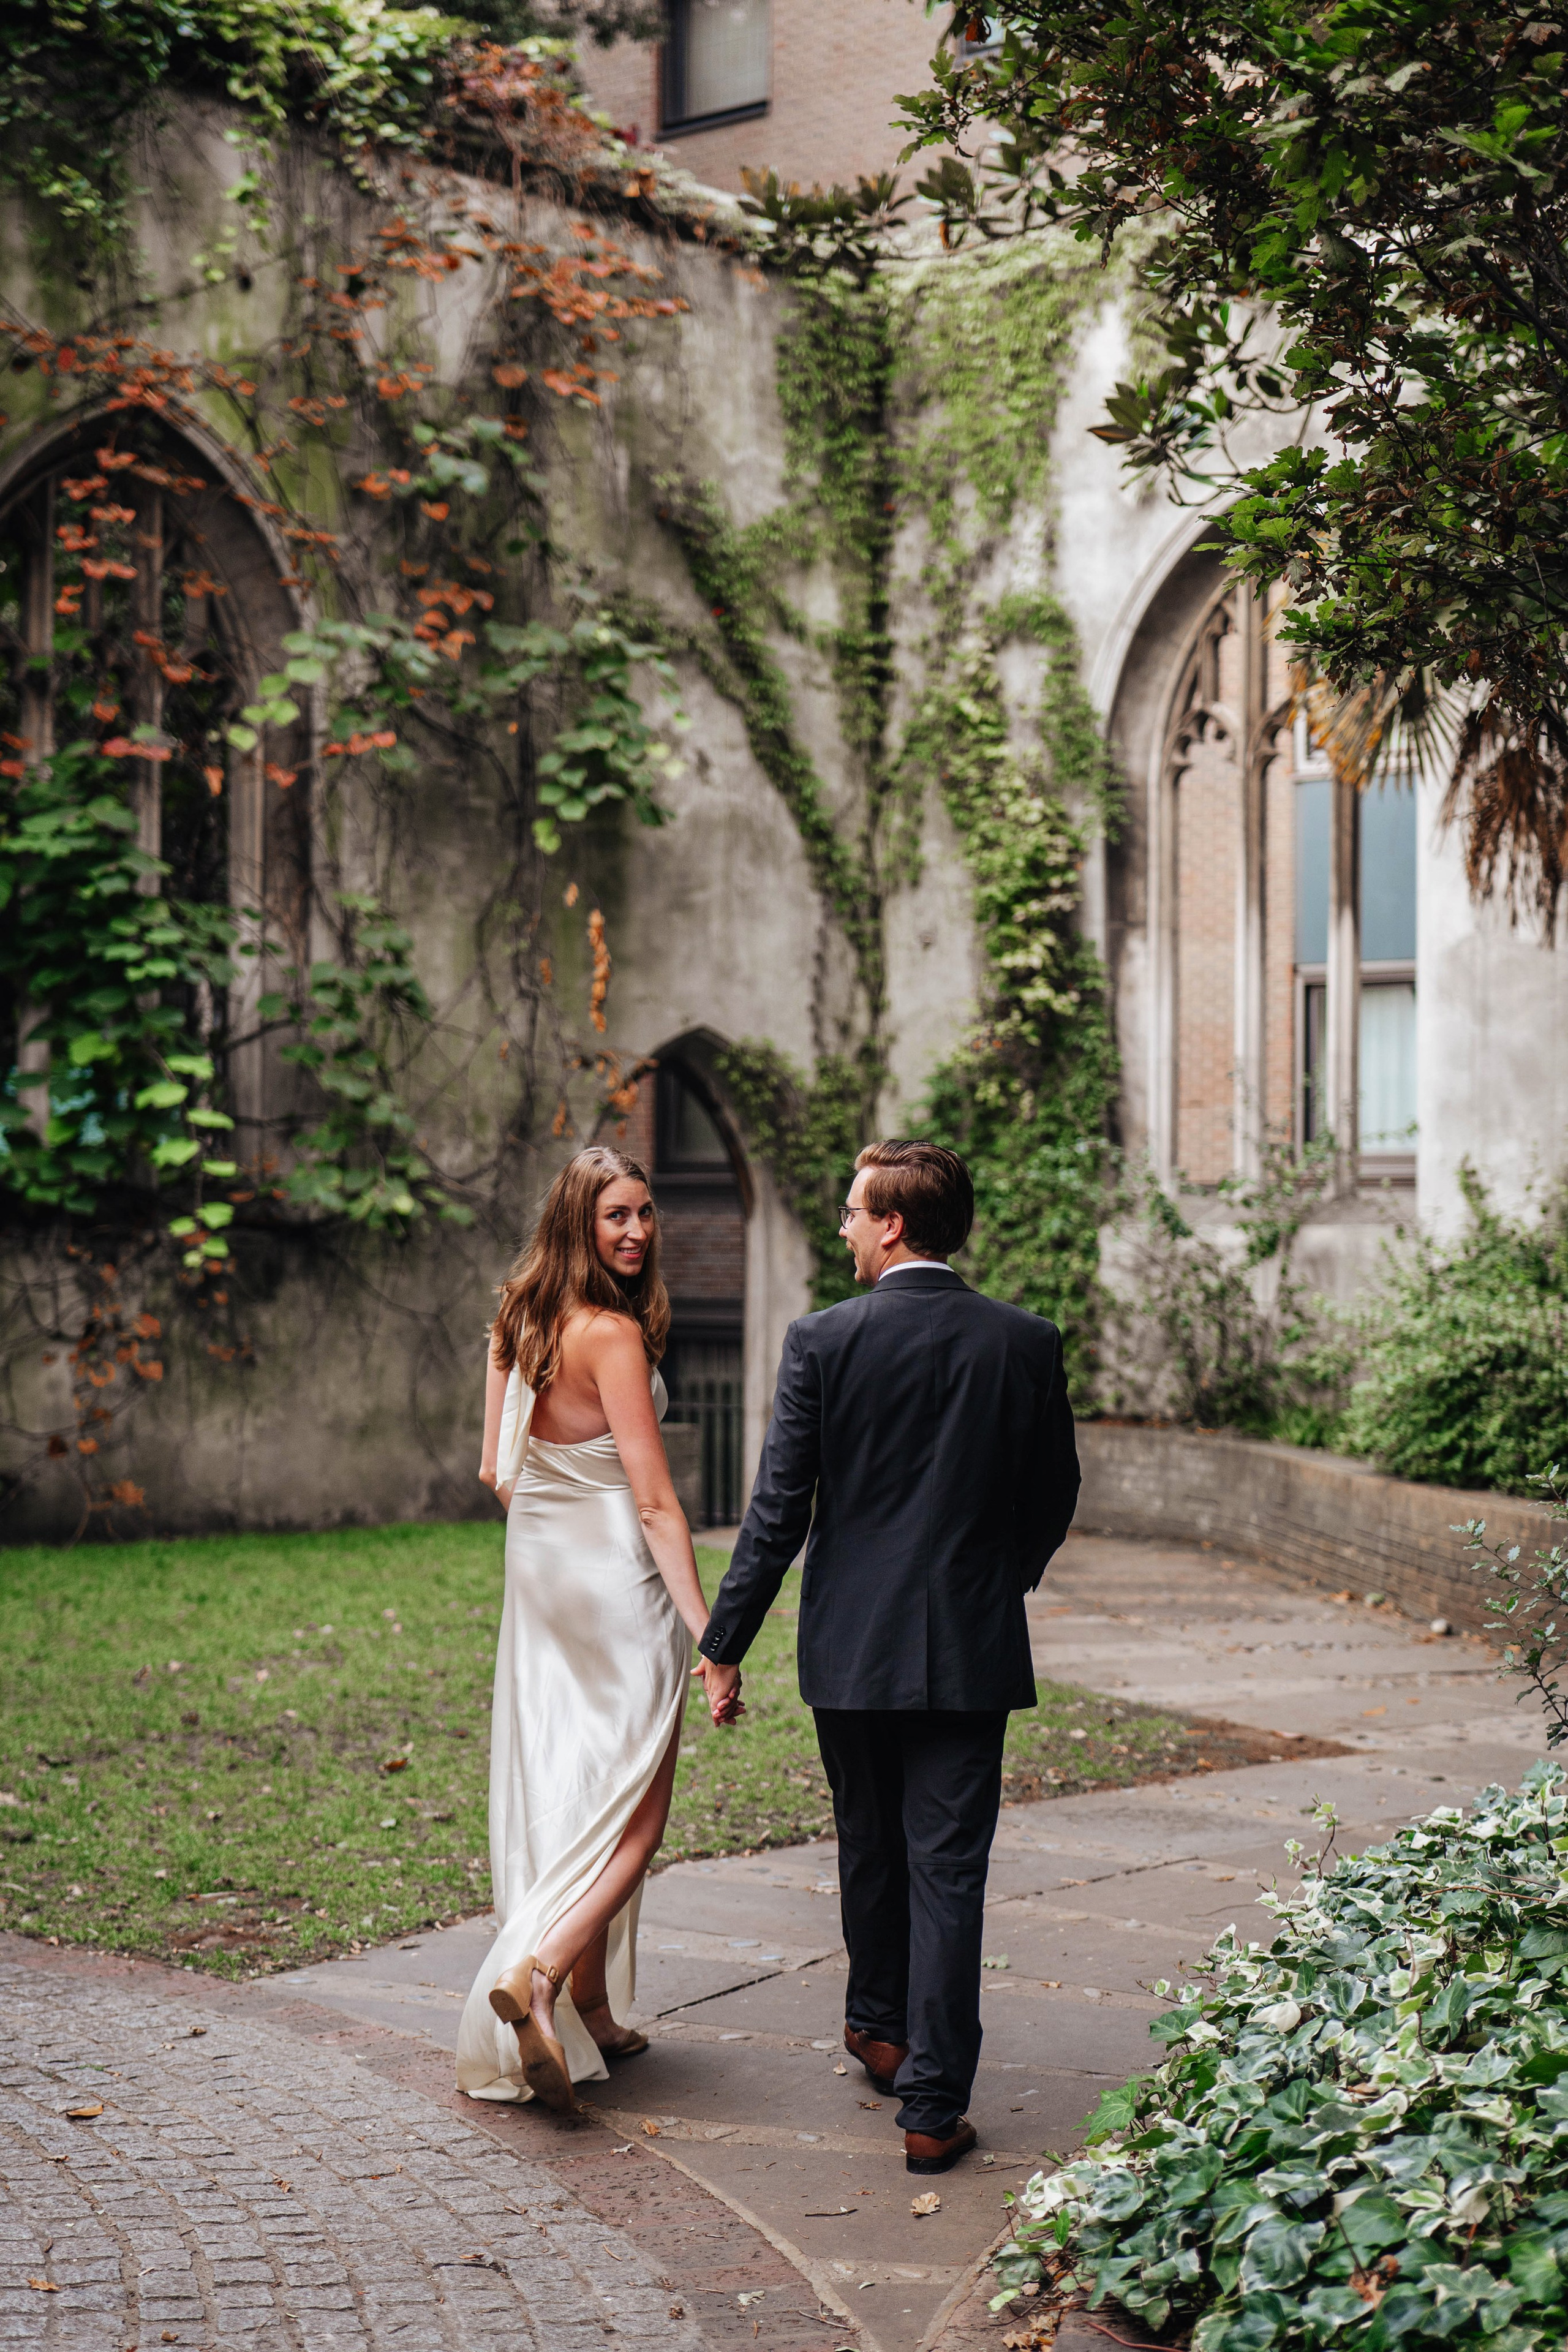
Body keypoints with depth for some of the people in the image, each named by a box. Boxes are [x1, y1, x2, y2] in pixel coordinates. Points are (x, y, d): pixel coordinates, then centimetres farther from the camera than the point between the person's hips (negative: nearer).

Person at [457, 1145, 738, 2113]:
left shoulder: (516, 1325, 6)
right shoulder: (613, 1334, -17)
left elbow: (498, 1470, 12)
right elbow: (655, 1500, -20)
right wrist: (707, 1632, -20)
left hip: (539, 1575, 8)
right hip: (618, 1581, -8)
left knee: (567, 1802, 14)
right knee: (634, 1814, 0)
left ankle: (591, 2015, 21)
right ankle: (536, 1975, -18)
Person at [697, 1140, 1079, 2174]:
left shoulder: (825, 1341, -9)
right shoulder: (1028, 1342, -3)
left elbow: (779, 1510, -8)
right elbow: (1056, 1495, 8)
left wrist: (726, 1644, 0)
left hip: (852, 1649, 0)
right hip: (972, 1651, 0)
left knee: (871, 1846, 20)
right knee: (948, 1871, 2)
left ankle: (879, 2025, 40)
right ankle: (934, 2105, 2)